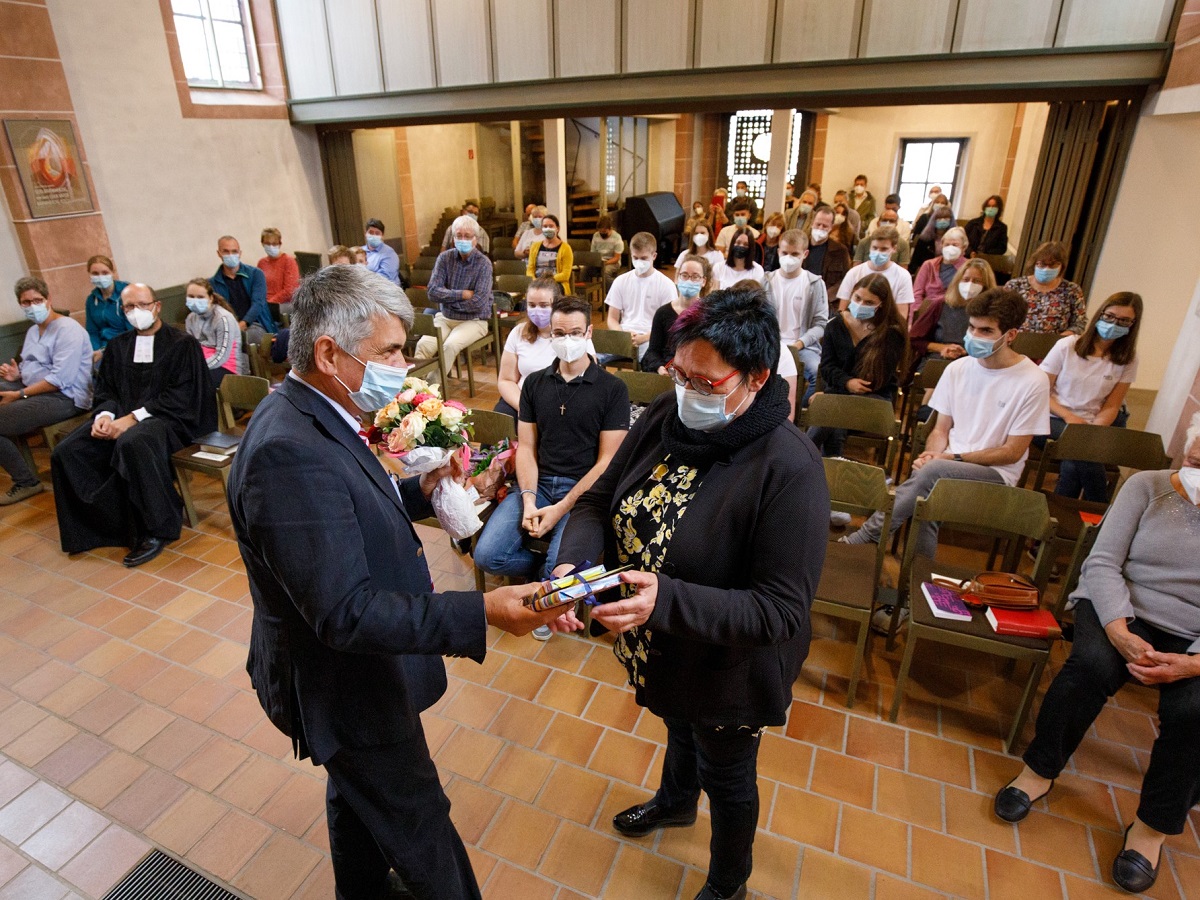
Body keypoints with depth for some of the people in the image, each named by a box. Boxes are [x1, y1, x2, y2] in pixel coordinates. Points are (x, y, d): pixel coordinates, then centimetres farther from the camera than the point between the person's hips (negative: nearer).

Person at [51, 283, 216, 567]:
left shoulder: (183, 343, -1)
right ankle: (109, 519, -4)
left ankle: (156, 530, -23)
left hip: (168, 419, -6)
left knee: (132, 443, -37)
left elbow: (180, 396, -10)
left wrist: (132, 418, -17)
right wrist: (105, 415, -8)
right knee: (66, 452, -15)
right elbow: (105, 391, 16)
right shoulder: (117, 346, 18)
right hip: (121, 418, 7)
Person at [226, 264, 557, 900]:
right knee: (420, 825, 14)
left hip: (348, 670, 10)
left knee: (358, 797, 32)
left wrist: (417, 492, -5)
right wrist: (481, 614, -37)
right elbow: (345, 611, -34)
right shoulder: (290, 453, -34)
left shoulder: (308, 417, -3)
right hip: (343, 689, -10)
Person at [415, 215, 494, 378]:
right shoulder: (444, 258, 3)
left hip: (474, 321, -3)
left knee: (450, 346, -31)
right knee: (423, 344, -24)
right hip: (445, 317, 3)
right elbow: (433, 291, -7)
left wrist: (448, 298, -8)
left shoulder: (484, 264, -8)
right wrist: (463, 294, -15)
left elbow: (478, 302, -18)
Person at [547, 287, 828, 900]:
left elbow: (782, 611, -31)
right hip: (657, 650, 6)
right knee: (679, 729, 36)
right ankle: (676, 801, 71)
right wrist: (572, 563, -27)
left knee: (726, 776, 24)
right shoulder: (665, 417, -14)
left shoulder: (788, 469, -32)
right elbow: (599, 501, -7)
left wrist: (667, 600, -44)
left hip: (728, 669, -5)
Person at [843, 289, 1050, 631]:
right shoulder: (958, 369, 7)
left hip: (996, 475, -3)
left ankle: (861, 539, -27)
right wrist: (932, 453, -13)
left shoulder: (1032, 381, -7)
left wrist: (953, 457, -15)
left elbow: (1013, 452, -7)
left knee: (933, 473, -36)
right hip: (946, 466, 4)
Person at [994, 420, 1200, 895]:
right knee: (1091, 664, -30)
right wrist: (1119, 630, -22)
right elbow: (1103, 562, -7)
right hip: (1123, 611, 0)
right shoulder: (1146, 487, -2)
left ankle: (1153, 826, -4)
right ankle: (1040, 769, -9)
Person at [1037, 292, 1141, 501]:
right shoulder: (1067, 346, -2)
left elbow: (1111, 407, 3)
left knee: (1074, 463, -31)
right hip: (1056, 418, -1)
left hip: (1093, 424, 2)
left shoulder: (1127, 359, 4)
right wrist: (1068, 416, -16)